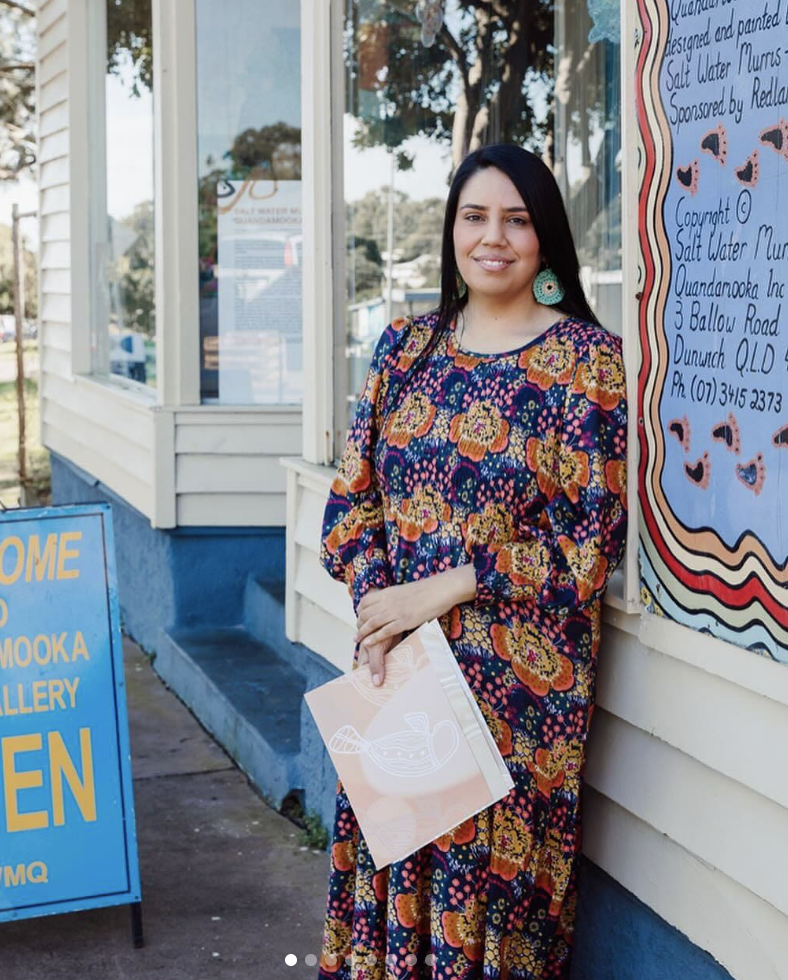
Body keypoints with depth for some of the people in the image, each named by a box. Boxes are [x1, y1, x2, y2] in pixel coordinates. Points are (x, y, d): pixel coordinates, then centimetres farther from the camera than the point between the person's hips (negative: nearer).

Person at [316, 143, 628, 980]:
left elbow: (585, 542, -10)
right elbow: (351, 501, 9)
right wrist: (379, 602, -10)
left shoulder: (588, 360, -5)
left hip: (522, 680, -4)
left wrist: (438, 593, -13)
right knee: (392, 860, 10)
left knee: (493, 858, 4)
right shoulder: (406, 347, 9)